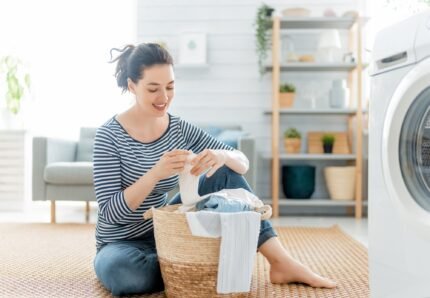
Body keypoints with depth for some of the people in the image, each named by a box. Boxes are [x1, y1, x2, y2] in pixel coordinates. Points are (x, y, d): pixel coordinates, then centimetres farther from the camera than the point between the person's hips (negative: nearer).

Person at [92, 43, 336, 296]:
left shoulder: (179, 129, -4)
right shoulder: (110, 134, -17)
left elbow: (243, 164, -6)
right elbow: (110, 212, -22)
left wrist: (223, 156, -31)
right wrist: (155, 173, -38)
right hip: (123, 244, -4)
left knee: (225, 173, -12)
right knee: (118, 269, -40)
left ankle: (281, 262, -12)